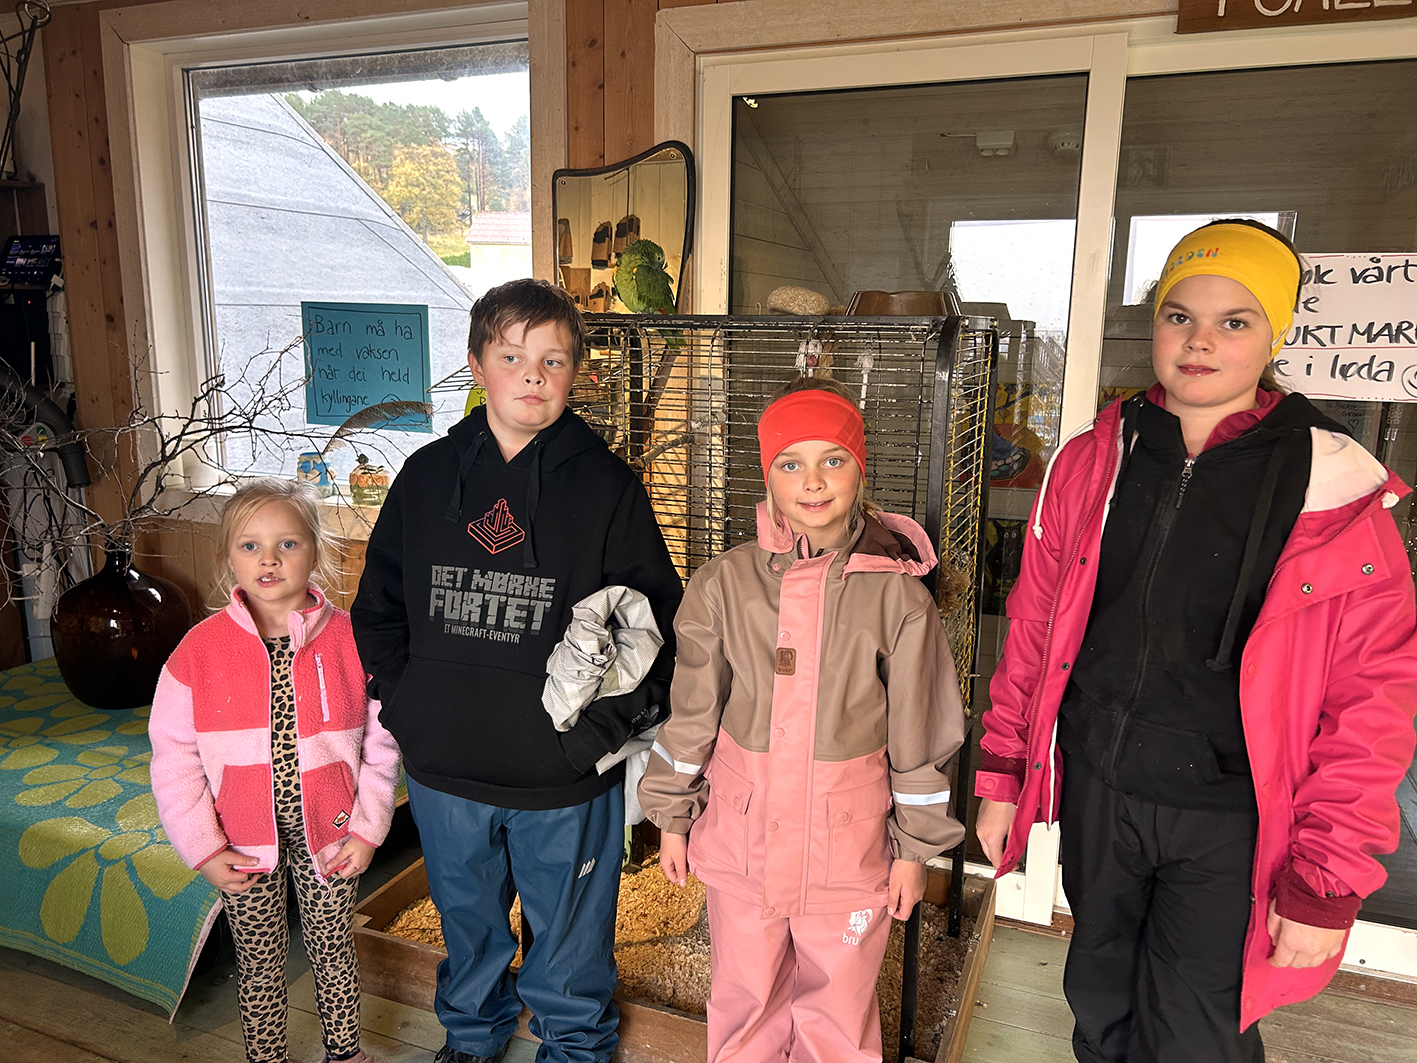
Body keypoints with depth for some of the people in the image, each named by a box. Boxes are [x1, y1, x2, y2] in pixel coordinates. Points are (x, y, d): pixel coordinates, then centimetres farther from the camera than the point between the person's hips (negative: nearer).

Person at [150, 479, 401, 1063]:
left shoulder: (350, 640, -11)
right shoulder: (200, 649, -10)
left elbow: (381, 743, -4)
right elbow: (173, 755, -5)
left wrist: (367, 829, -7)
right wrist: (203, 847, -7)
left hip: (328, 836, 0)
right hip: (245, 843, 0)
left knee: (333, 950, 18)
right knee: (260, 962, 17)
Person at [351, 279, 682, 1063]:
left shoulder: (606, 485, -9)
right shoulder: (426, 475, 0)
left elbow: (656, 622, -8)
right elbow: (378, 604, 8)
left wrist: (607, 724, -18)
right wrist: (400, 702, -2)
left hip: (565, 777, -2)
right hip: (444, 770, 3)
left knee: (567, 930, 18)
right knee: (467, 921, 26)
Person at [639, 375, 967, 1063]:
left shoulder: (896, 593, -9)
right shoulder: (726, 582, -6)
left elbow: (919, 732, -2)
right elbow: (692, 712, 2)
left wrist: (915, 848, 3)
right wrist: (672, 818, 8)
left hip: (849, 839, -1)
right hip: (742, 832, 1)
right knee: (745, 1004, 18)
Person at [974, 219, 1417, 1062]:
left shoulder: (1339, 497, -11)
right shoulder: (1090, 464, -1)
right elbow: (1033, 628, 5)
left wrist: (1327, 886, -10)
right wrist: (1002, 774, 7)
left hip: (1229, 818, -3)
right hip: (1097, 790, 3)